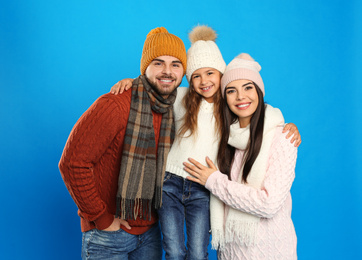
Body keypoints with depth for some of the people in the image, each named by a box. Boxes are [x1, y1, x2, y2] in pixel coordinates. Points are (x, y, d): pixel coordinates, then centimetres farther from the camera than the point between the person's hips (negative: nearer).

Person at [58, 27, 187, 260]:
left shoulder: (173, 111, 0)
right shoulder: (113, 106, -20)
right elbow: (73, 162, -20)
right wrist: (102, 218, -16)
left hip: (149, 232, 6)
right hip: (108, 234, -6)